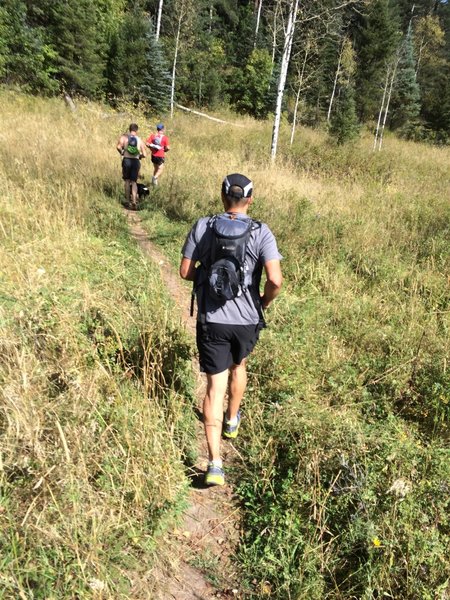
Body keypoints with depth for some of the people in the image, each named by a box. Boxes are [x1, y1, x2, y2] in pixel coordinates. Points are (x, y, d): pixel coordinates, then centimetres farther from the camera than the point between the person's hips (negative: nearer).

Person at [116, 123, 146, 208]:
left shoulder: (124, 136, 0)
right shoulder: (140, 140, 3)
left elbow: (118, 146, -16)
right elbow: (144, 154, 0)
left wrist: (121, 153, 5)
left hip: (126, 160, 0)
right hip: (136, 161, 0)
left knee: (127, 181, 13)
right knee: (134, 182, 6)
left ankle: (128, 201, 15)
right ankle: (134, 201, -10)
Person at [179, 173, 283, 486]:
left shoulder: (202, 226, -4)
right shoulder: (261, 232, -8)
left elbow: (186, 271, -2)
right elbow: (275, 279, -18)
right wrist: (265, 302, 2)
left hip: (211, 319, 0)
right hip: (247, 320, 1)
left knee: (215, 386, 4)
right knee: (238, 365, 29)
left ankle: (215, 463, 0)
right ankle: (232, 421, 50)